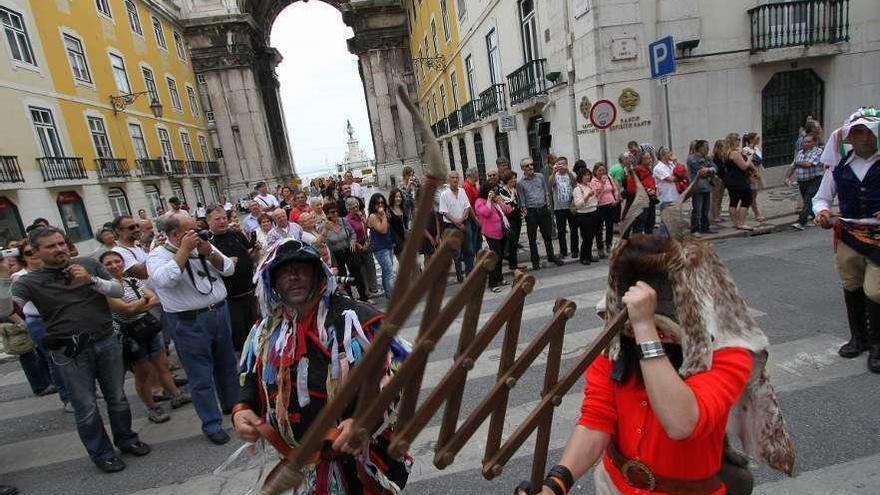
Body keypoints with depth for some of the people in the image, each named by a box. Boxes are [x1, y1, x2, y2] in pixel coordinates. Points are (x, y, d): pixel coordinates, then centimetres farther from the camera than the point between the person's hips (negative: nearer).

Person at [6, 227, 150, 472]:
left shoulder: (89, 264, 3)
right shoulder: (29, 281, -2)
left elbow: (118, 290, -1)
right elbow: (9, 305, -16)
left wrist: (91, 280, -15)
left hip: (107, 342, 2)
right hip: (69, 352, -2)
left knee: (117, 398, 14)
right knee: (86, 408, 7)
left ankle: (126, 439, 35)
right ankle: (102, 454, 26)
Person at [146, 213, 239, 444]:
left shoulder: (204, 247, 8)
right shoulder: (158, 255, -6)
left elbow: (228, 269, 3)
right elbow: (164, 279, -26)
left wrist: (209, 253, -12)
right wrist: (184, 250, -22)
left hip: (220, 312, 5)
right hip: (189, 323, -5)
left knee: (227, 365, 19)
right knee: (201, 376, 3)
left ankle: (232, 404, 40)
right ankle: (211, 424, 16)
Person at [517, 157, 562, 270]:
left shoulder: (540, 176, 6)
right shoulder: (520, 183, -4)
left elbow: (546, 190, 15)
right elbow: (522, 201, -3)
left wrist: (547, 199, 4)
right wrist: (525, 212, -8)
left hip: (543, 209, 3)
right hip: (531, 211, -3)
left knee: (547, 235, 12)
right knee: (532, 238, 4)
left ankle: (551, 256, 26)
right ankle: (535, 260, 15)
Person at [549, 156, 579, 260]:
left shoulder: (571, 174, 5)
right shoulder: (555, 176, 4)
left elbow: (574, 181, -17)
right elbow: (551, 184, -17)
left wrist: (568, 171, -32)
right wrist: (554, 172, -34)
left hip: (571, 206, 0)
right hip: (559, 207, 0)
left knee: (574, 229, 6)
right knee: (561, 230, 7)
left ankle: (574, 251, 16)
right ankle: (563, 251, 18)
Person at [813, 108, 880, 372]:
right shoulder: (839, 165, 3)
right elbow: (821, 197, 10)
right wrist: (822, 211, -12)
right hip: (848, 237, 3)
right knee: (852, 288, 15)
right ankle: (858, 338, 34)